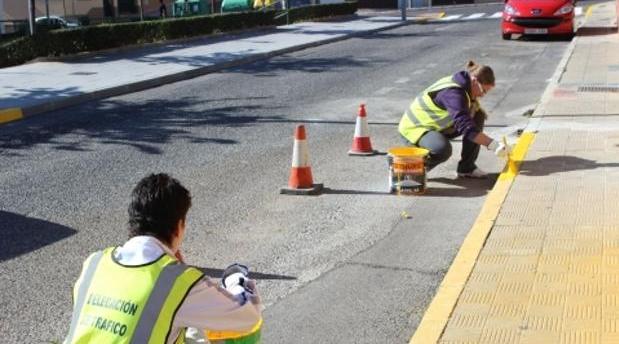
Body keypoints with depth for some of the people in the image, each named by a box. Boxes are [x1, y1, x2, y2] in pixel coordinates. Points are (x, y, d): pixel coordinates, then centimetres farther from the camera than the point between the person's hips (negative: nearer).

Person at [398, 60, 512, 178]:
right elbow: (465, 127, -40)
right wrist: (493, 144, -44)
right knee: (443, 149, -40)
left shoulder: (463, 84, -3)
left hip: (437, 126, 10)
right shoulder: (453, 93, -31)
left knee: (478, 117, -3)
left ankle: (466, 167, 4)